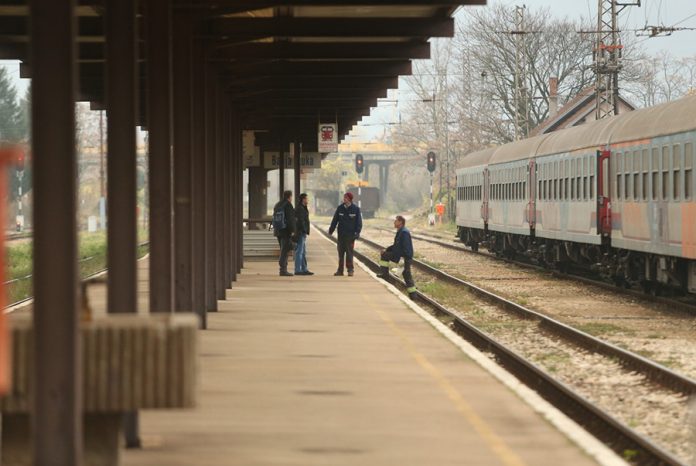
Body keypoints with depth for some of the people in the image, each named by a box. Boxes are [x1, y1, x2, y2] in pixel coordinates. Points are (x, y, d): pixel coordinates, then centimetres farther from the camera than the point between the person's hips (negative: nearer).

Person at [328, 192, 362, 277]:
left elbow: (359, 222, 0)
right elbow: (335, 219, 9)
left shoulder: (356, 209, -1)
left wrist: (357, 232, -9)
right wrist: (331, 229, 3)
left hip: (350, 234, -3)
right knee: (340, 252, 4)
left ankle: (350, 270, 3)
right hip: (341, 234, 3)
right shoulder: (340, 208, 6)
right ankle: (340, 270, 9)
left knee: (349, 252, -4)